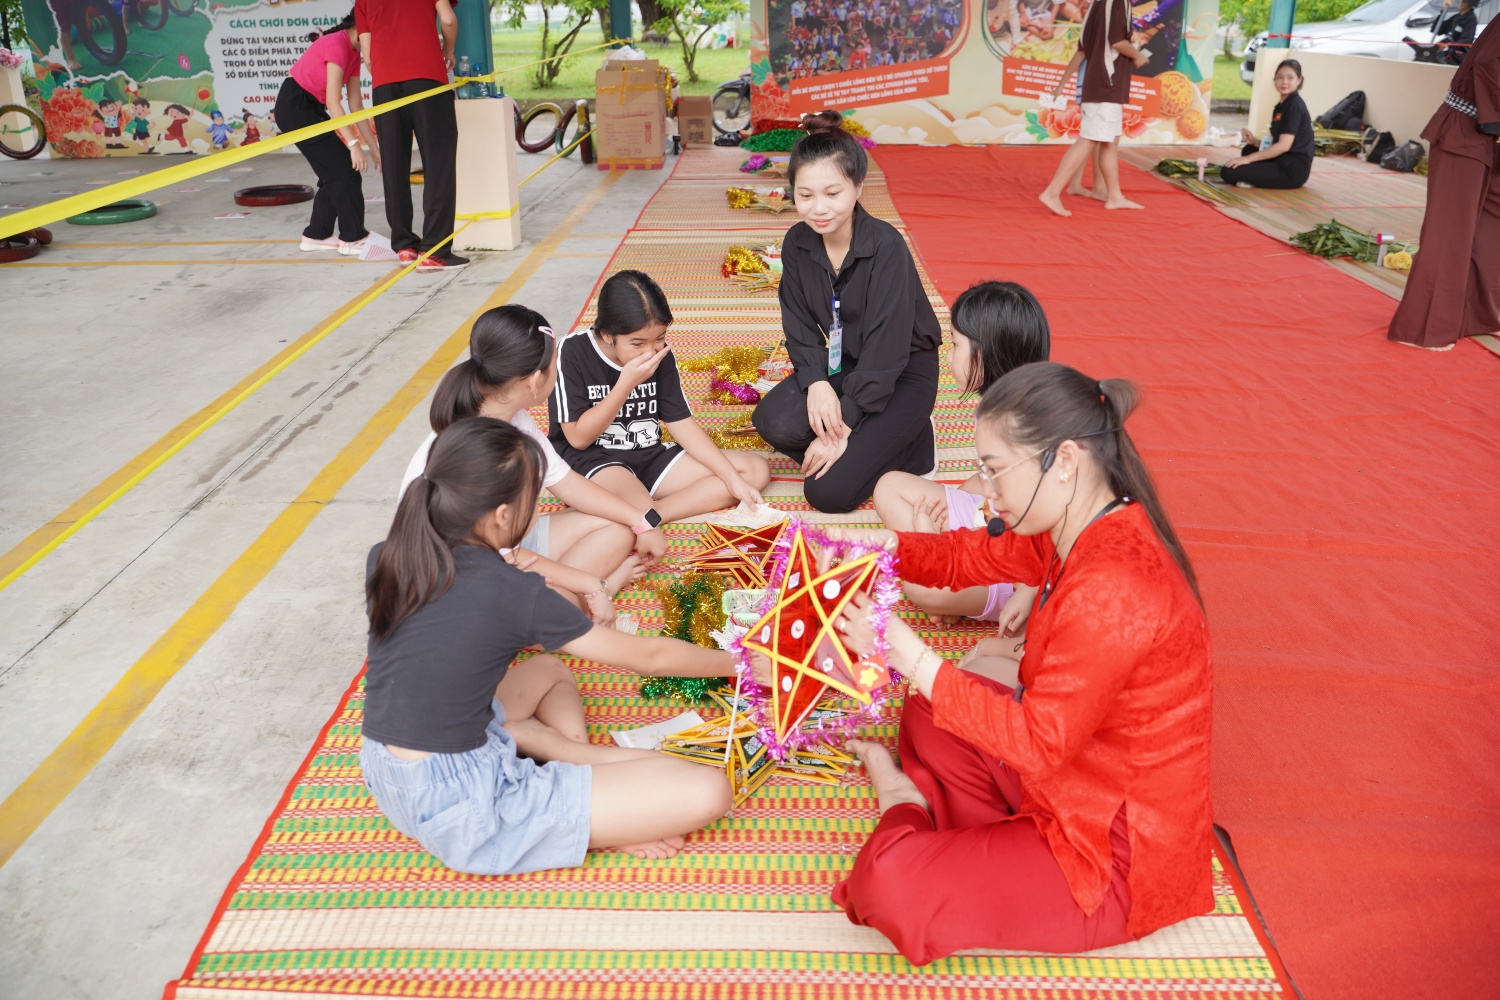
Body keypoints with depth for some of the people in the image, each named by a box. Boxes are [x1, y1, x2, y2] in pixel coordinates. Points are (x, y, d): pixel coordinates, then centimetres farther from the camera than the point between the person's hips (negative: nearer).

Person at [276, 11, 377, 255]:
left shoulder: (353, 53, 8)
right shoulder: (337, 45, -20)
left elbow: (356, 104, 7)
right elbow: (333, 101, -26)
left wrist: (374, 147, 3)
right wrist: (354, 144, -30)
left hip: (309, 107, 9)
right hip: (295, 106, -9)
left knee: (334, 170, 10)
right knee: (342, 169, -9)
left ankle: (316, 235, 16)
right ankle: (353, 238, -3)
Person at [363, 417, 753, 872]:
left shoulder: (385, 560, -1)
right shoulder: (516, 594, -17)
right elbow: (647, 655, -3)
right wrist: (744, 663, 11)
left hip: (383, 780, 8)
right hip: (458, 812, -8)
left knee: (551, 670, 28)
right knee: (708, 791, -14)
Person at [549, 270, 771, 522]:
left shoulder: (660, 355, 1)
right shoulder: (573, 352, -13)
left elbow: (681, 423, 4)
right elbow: (578, 438, -12)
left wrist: (733, 480, -5)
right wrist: (626, 384, -23)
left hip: (649, 458, 8)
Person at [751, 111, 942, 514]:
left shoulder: (886, 247, -24)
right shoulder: (797, 243, -6)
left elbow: (885, 348, -23)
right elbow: (801, 327, -2)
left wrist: (843, 427, -24)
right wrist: (817, 383, -22)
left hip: (902, 372, -6)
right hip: (841, 364, 6)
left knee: (828, 492, -19)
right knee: (774, 422, -24)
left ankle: (907, 444, 6)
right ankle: (868, 445, 0)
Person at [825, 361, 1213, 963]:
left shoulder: (1111, 591, -33)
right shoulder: (1086, 531, -3)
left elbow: (1037, 743, -27)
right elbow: (973, 557, 9)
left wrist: (909, 655, -26)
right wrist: (880, 547, -8)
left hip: (1119, 859, -9)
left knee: (888, 881, -21)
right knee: (928, 710, 18)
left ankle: (907, 805, 7)